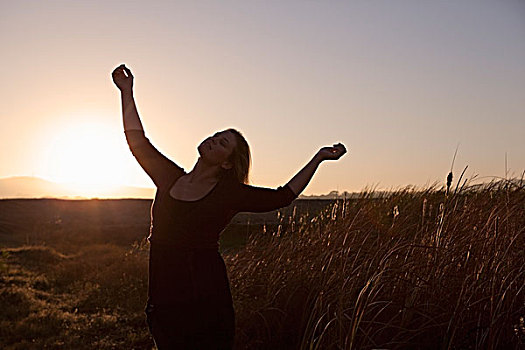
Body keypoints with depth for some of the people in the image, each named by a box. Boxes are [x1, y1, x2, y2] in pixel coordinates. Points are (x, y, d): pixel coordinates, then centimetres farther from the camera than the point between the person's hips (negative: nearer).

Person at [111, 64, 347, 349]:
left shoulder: (229, 193, -3)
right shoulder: (169, 178, 7)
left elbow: (282, 196, 0)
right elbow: (137, 141, 12)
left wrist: (318, 158, 0)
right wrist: (127, 91, 15)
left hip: (206, 296, -3)